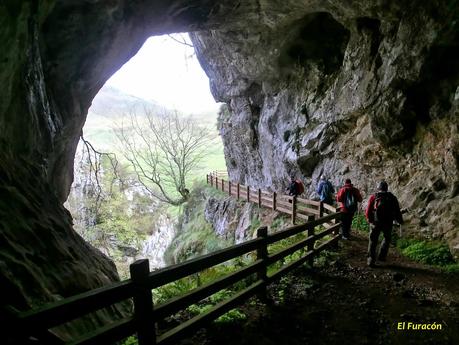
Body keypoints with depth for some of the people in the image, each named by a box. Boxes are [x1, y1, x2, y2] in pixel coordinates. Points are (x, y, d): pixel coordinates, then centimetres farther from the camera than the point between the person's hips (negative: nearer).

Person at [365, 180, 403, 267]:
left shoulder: (373, 197, 1)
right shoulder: (392, 198, 4)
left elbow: (368, 212, -4)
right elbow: (397, 211, 6)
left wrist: (369, 219, 13)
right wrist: (400, 221, 22)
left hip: (375, 222, -1)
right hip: (388, 223, 1)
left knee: (373, 241, 8)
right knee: (387, 238, 25)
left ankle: (371, 260, 3)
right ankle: (382, 256, 22)